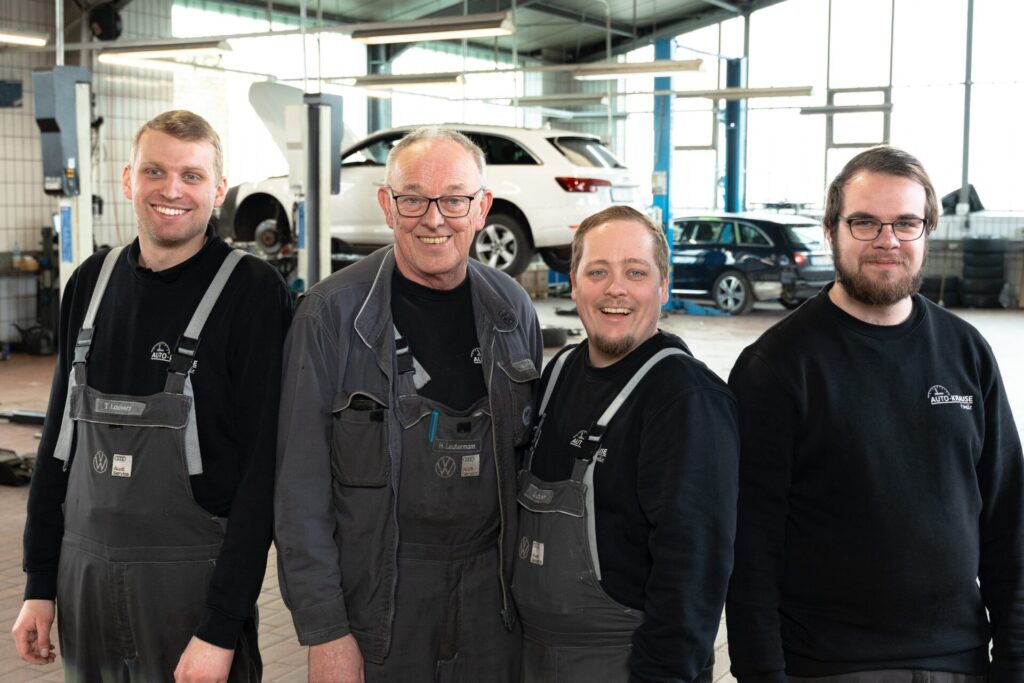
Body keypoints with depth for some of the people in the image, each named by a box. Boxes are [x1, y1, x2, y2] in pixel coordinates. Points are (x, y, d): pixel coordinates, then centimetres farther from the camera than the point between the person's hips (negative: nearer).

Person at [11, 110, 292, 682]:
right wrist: (41, 583, 10)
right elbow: (60, 438, 12)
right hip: (85, 571, 5)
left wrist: (221, 629, -17)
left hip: (195, 573, -5)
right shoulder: (92, 282, 6)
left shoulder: (253, 293, -10)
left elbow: (262, 469, -14)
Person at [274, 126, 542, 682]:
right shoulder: (332, 315, -11)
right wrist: (323, 629, -12)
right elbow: (301, 485, -10)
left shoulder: (512, 309, 1)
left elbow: (530, 455, 10)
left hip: (492, 590, 3)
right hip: (376, 594, -3)